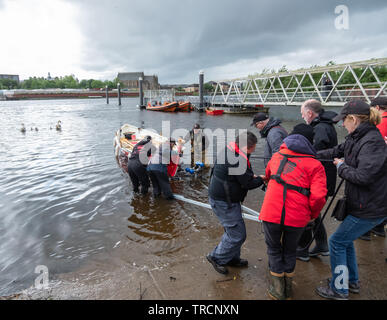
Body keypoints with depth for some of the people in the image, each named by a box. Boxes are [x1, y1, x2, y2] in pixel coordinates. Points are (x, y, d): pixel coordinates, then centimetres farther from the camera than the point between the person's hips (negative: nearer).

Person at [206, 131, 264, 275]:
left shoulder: (227, 151, 7)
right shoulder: (239, 160, -26)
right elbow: (248, 184, -19)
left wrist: (251, 175, 4)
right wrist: (261, 179, -2)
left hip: (218, 197, 11)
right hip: (224, 202, -11)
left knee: (233, 230, 22)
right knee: (237, 234, 0)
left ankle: (232, 258, 36)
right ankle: (217, 258, 15)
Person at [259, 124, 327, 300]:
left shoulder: (277, 156, 12)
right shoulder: (315, 164, 1)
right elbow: (318, 196, -9)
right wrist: (312, 215, 8)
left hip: (271, 213, 1)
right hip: (297, 217, 0)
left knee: (274, 249, 24)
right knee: (290, 251, 25)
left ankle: (277, 288, 29)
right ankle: (288, 287, 39)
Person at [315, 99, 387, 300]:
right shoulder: (355, 138, 4)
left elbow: (363, 176, -31)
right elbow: (337, 152, 18)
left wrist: (342, 167, -15)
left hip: (370, 209, -9)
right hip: (361, 203, 9)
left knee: (337, 241, 1)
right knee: (346, 239, 21)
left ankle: (339, 290, 18)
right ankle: (352, 281, 40)